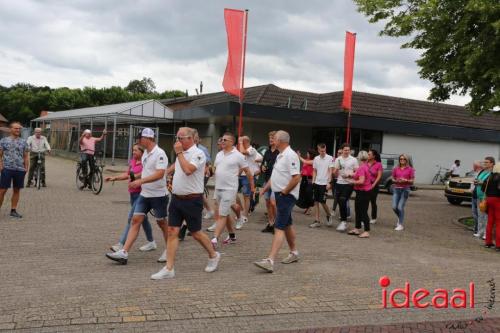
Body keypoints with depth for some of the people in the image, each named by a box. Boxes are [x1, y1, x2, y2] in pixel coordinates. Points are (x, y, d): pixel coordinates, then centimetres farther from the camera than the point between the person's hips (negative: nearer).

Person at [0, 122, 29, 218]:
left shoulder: (23, 142, 10)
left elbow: (26, 157, 11)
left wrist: (26, 168, 3)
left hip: (20, 170, 3)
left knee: (17, 190, 7)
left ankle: (13, 210, 16)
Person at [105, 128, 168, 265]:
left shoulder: (159, 154, -17)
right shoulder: (145, 154, 9)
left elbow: (160, 174, -28)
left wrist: (141, 181, -35)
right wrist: (135, 181, 20)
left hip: (158, 195, -7)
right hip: (144, 194, 7)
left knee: (162, 223, 6)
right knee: (136, 220, 0)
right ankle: (124, 253, -3)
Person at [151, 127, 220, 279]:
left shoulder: (198, 154, -14)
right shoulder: (182, 154, 12)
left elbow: (188, 170, -30)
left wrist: (179, 153, -21)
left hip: (192, 200, -7)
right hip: (176, 198, 7)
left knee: (195, 233, 5)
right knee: (172, 232, 0)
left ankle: (213, 256, 29)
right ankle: (169, 269, 2)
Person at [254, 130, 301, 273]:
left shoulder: (290, 156, -18)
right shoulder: (280, 155, 14)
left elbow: (296, 177, -26)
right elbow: (275, 176, 22)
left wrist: (284, 192, -18)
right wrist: (264, 189, 16)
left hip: (287, 196, -10)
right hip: (280, 195, 10)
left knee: (279, 227, -14)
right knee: (287, 224, 19)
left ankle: (270, 261, -20)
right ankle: (294, 253, 34)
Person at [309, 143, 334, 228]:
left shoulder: (330, 158, -6)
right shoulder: (316, 159, 8)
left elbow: (330, 171, -8)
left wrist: (329, 182, -14)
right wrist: (313, 181, 5)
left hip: (324, 183, -5)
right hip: (316, 183, 5)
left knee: (322, 202, -6)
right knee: (316, 202, 4)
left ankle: (329, 216, 21)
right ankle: (317, 221, 9)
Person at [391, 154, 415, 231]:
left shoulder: (410, 169, 0)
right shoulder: (396, 169, 7)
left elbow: (412, 181, 1)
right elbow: (393, 179, 13)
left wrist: (405, 180, -17)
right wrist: (396, 181, -9)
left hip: (405, 189, -3)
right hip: (396, 189, 3)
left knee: (400, 207, -9)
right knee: (394, 207, -3)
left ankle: (401, 225, 3)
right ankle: (400, 218, 28)